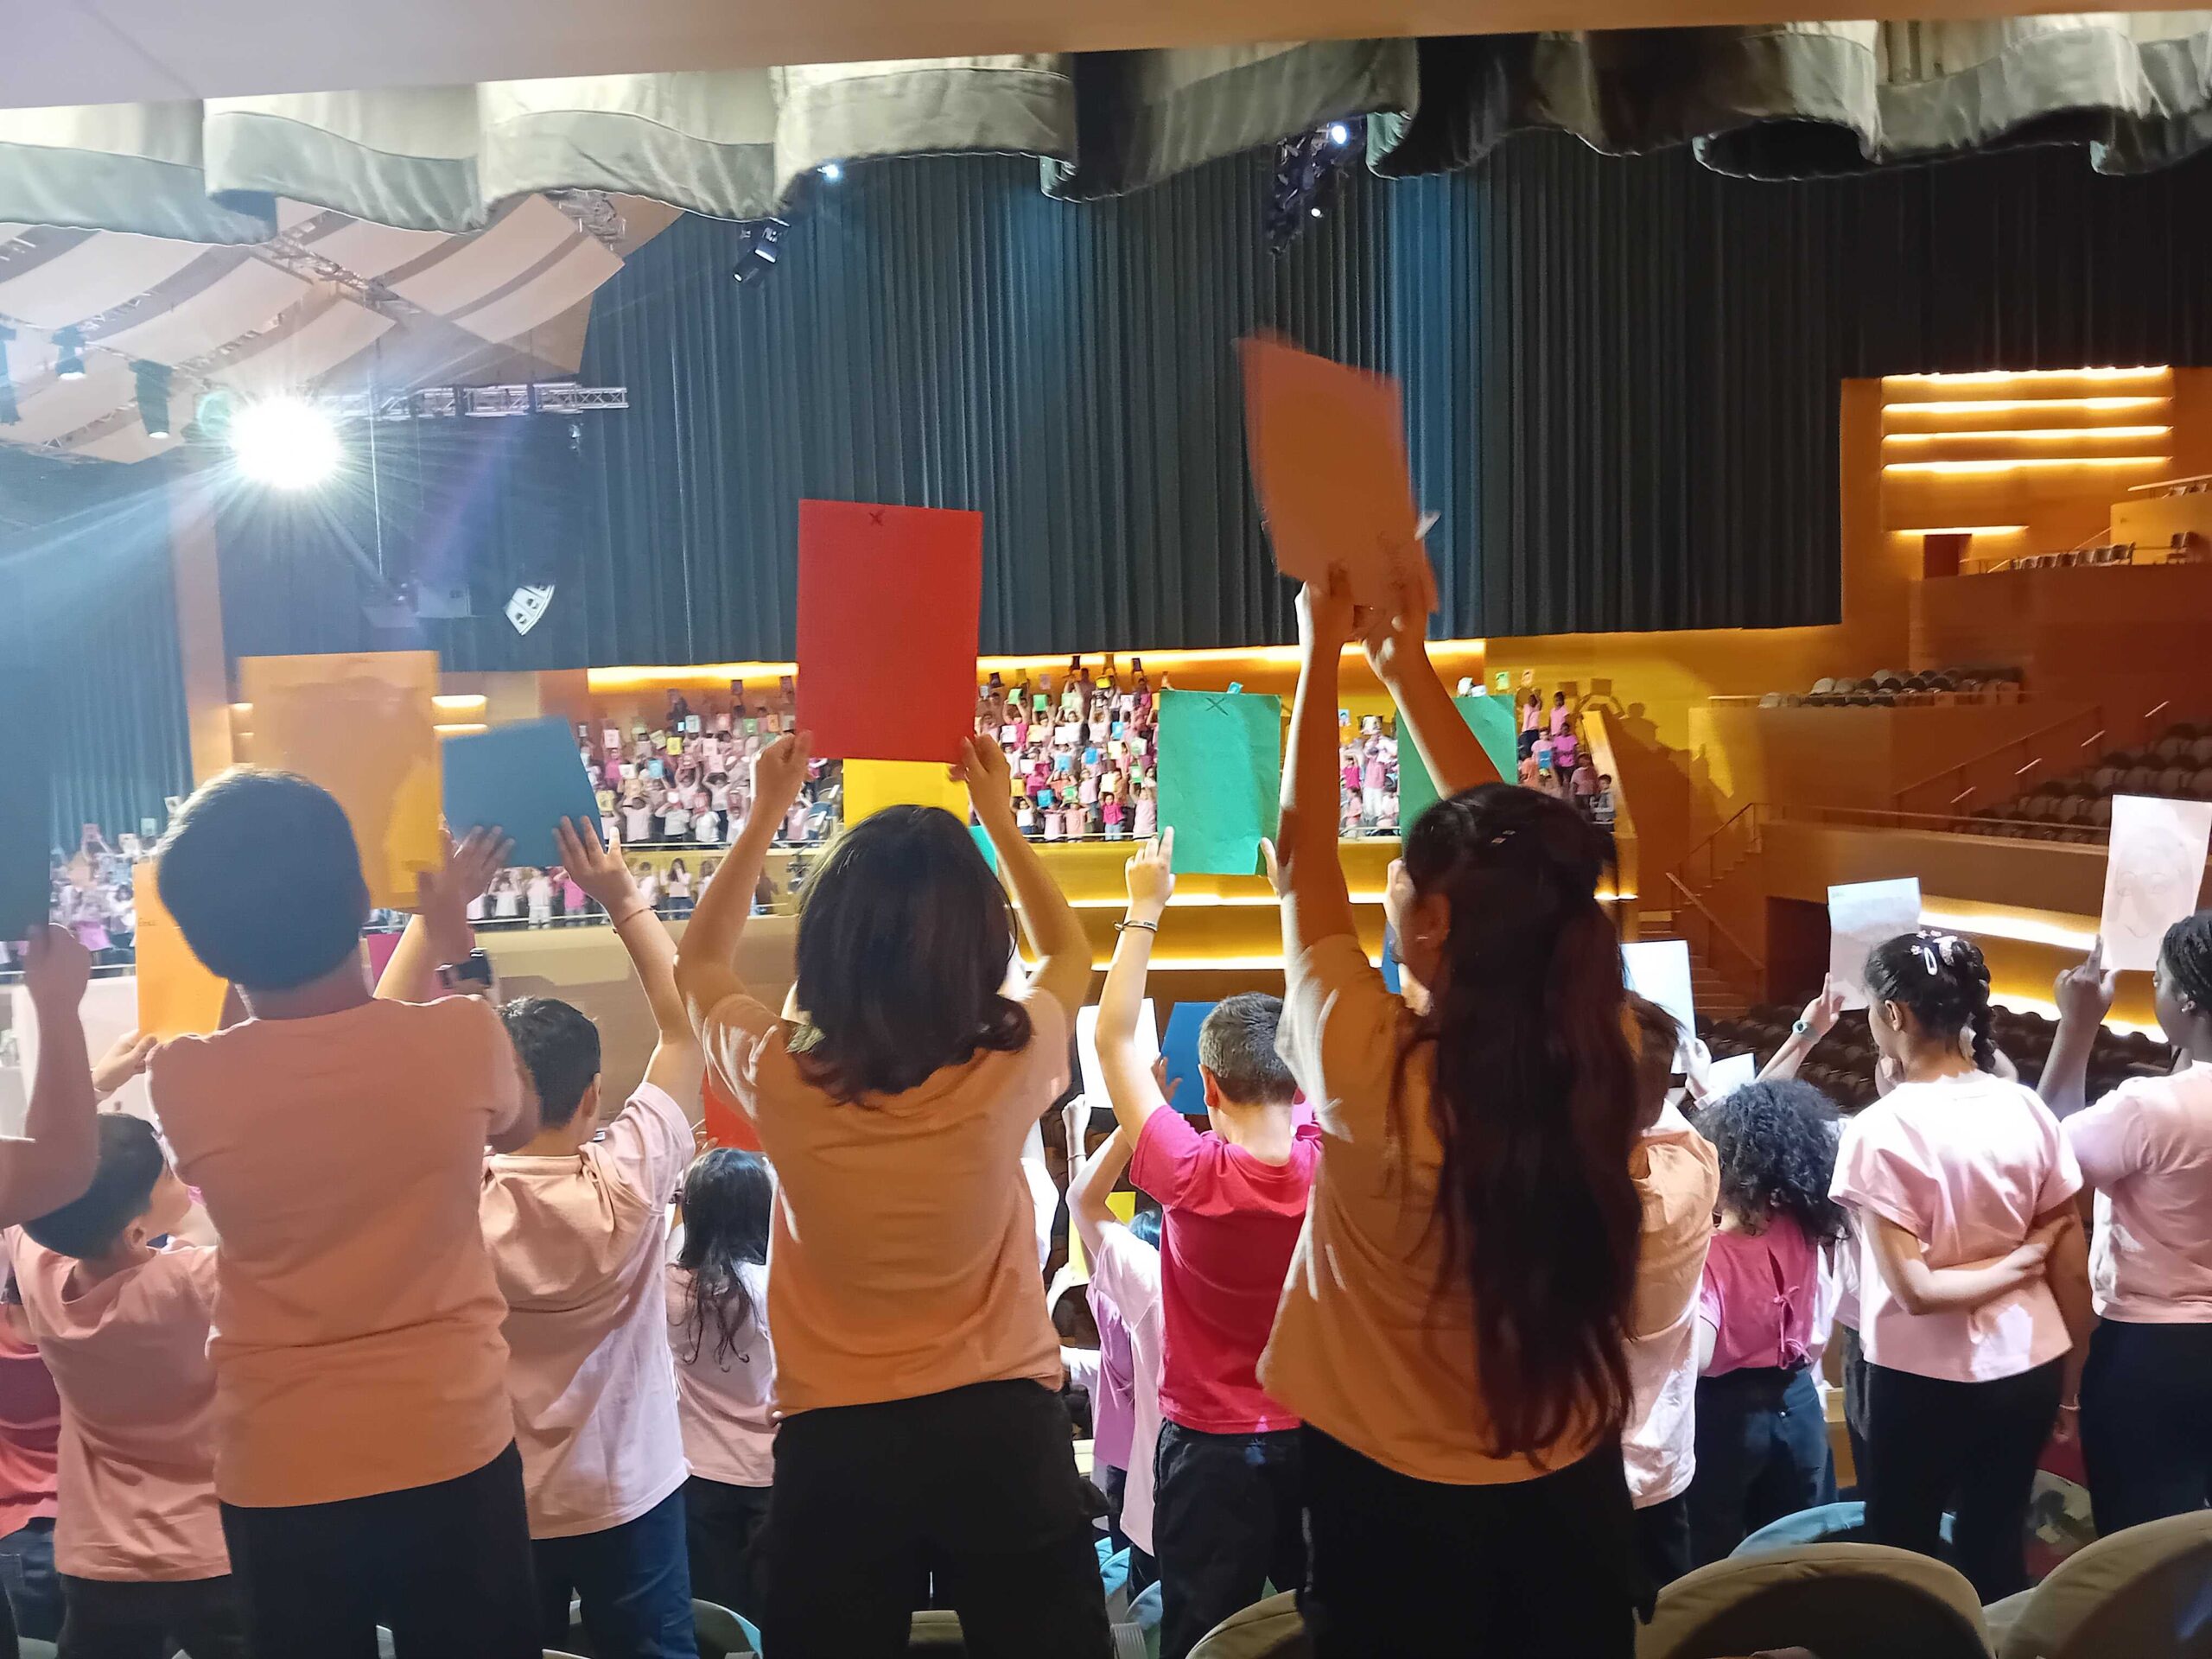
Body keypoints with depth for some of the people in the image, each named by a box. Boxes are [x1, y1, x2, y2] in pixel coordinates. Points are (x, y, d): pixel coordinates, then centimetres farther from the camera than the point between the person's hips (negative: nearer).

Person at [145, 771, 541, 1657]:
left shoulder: (181, 1081, -12)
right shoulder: (461, 1036, -16)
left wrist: (430, 933, 22)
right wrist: (448, 933, 22)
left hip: (275, 1478, 1)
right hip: (452, 1454, -1)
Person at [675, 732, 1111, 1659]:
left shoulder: (782, 1078, -15)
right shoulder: (1010, 1068, -16)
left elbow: (698, 965, 9)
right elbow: (1069, 954, 9)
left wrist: (767, 813, 10)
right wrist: (999, 819, 12)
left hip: (833, 1442, 0)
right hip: (1002, 1427, 0)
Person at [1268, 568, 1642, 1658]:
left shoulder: (1372, 1074, -28)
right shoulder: (1592, 1051, -17)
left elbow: (1301, 857, -15)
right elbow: (1512, 859, -4)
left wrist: (1321, 653, -6)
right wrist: (1409, 669, 2)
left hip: (1395, 1506, -4)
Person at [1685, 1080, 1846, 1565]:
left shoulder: (1710, 1254, -25)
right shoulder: (1804, 1226, -8)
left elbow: (1698, 1357, -29)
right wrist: (1715, 1100, 13)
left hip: (1728, 1412, -5)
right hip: (1798, 1401, 5)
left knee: (1715, 1561, 12)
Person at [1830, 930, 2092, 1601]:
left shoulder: (1882, 1129, -20)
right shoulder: (2027, 1109, -5)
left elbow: (1915, 1289, -22)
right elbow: (2072, 1265, 1)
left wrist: (2019, 1263, -8)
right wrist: (2074, 1371, 13)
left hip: (1928, 1382, -5)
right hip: (2031, 1369, 5)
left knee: (1903, 1562, 14)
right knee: (1996, 1553, 22)